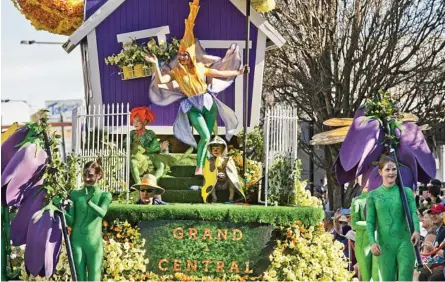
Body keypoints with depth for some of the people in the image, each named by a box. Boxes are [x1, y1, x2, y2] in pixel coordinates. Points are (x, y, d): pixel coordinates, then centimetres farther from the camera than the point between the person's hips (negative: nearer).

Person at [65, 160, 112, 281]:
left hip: (94, 242, -1)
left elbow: (102, 213, -18)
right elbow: (71, 221, 4)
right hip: (77, 241, 1)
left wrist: (88, 201, -36)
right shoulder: (75, 194, 8)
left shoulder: (104, 195, 4)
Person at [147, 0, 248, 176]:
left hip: (208, 102, 4)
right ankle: (198, 167, -6)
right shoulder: (176, 72, 1)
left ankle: (207, 164, 13)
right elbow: (160, 81, -14)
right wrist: (155, 65, -22)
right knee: (205, 136, -17)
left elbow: (220, 73, 14)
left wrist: (239, 72, 13)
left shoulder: (200, 67, 7)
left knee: (208, 137, 4)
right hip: (192, 106, -4)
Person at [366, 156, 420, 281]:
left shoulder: (406, 192, 5)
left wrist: (417, 230, -28)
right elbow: (370, 222, 2)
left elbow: (413, 213, -8)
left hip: (405, 242, -1)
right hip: (384, 244, 1)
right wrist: (372, 242, -14)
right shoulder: (373, 195, 5)